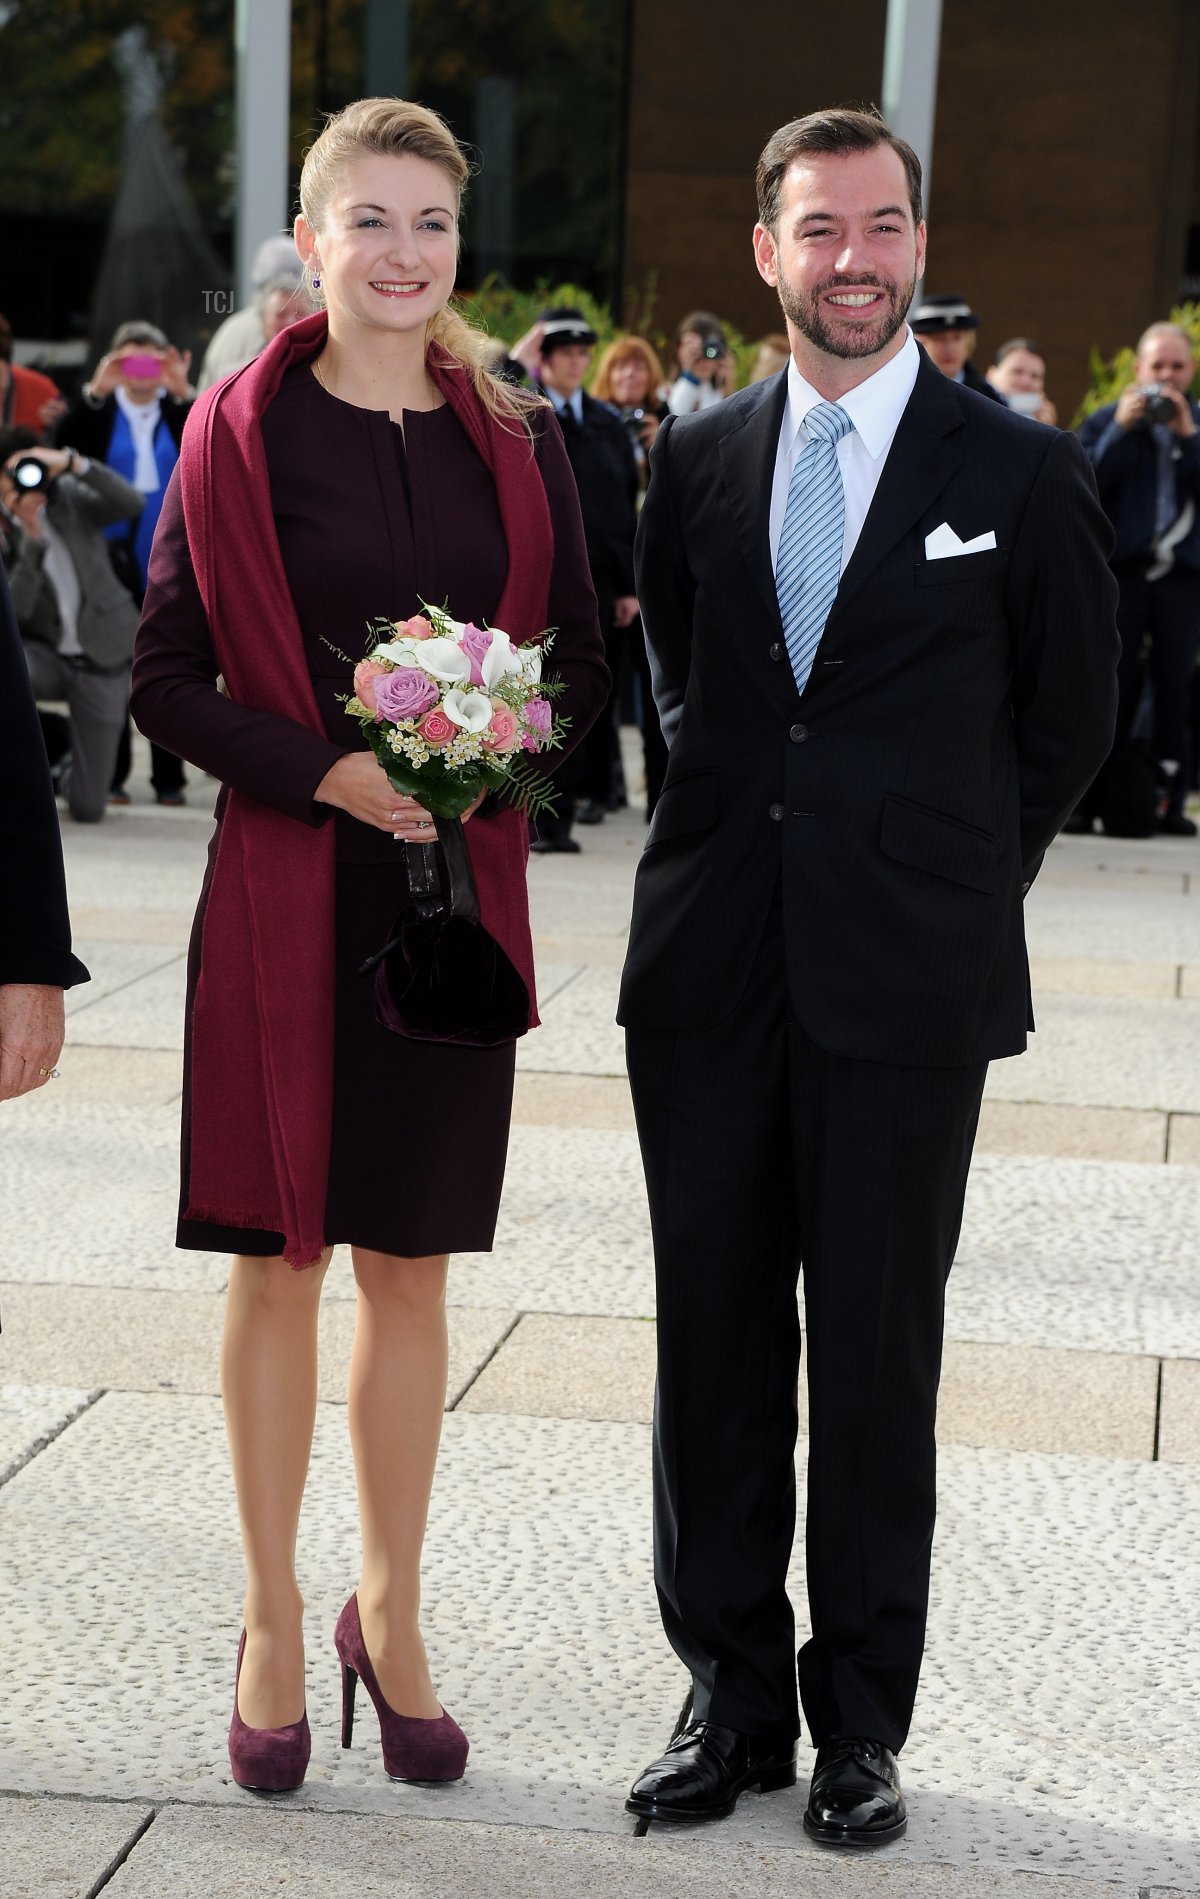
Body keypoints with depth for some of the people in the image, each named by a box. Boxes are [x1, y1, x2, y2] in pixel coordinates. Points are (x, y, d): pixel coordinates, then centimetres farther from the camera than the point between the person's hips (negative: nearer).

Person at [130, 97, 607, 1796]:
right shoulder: (243, 435, -2)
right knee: (279, 1257, 5)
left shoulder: (514, 443, 7)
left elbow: (583, 660, 10)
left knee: (412, 1264, 9)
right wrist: (323, 771, -16)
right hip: (289, 889, -2)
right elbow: (166, 679, -3)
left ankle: (390, 1620, 22)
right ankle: (274, 1622, 19)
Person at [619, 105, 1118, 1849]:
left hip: (906, 981, -3)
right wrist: (740, 810, 13)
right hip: (713, 970, 3)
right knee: (714, 1344, 7)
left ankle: (863, 1722, 16)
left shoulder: (1019, 473, -1)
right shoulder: (698, 463, 8)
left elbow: (1070, 718, 8)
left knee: (877, 1357, 3)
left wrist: (953, 871, 8)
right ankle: (733, 1696, 20)